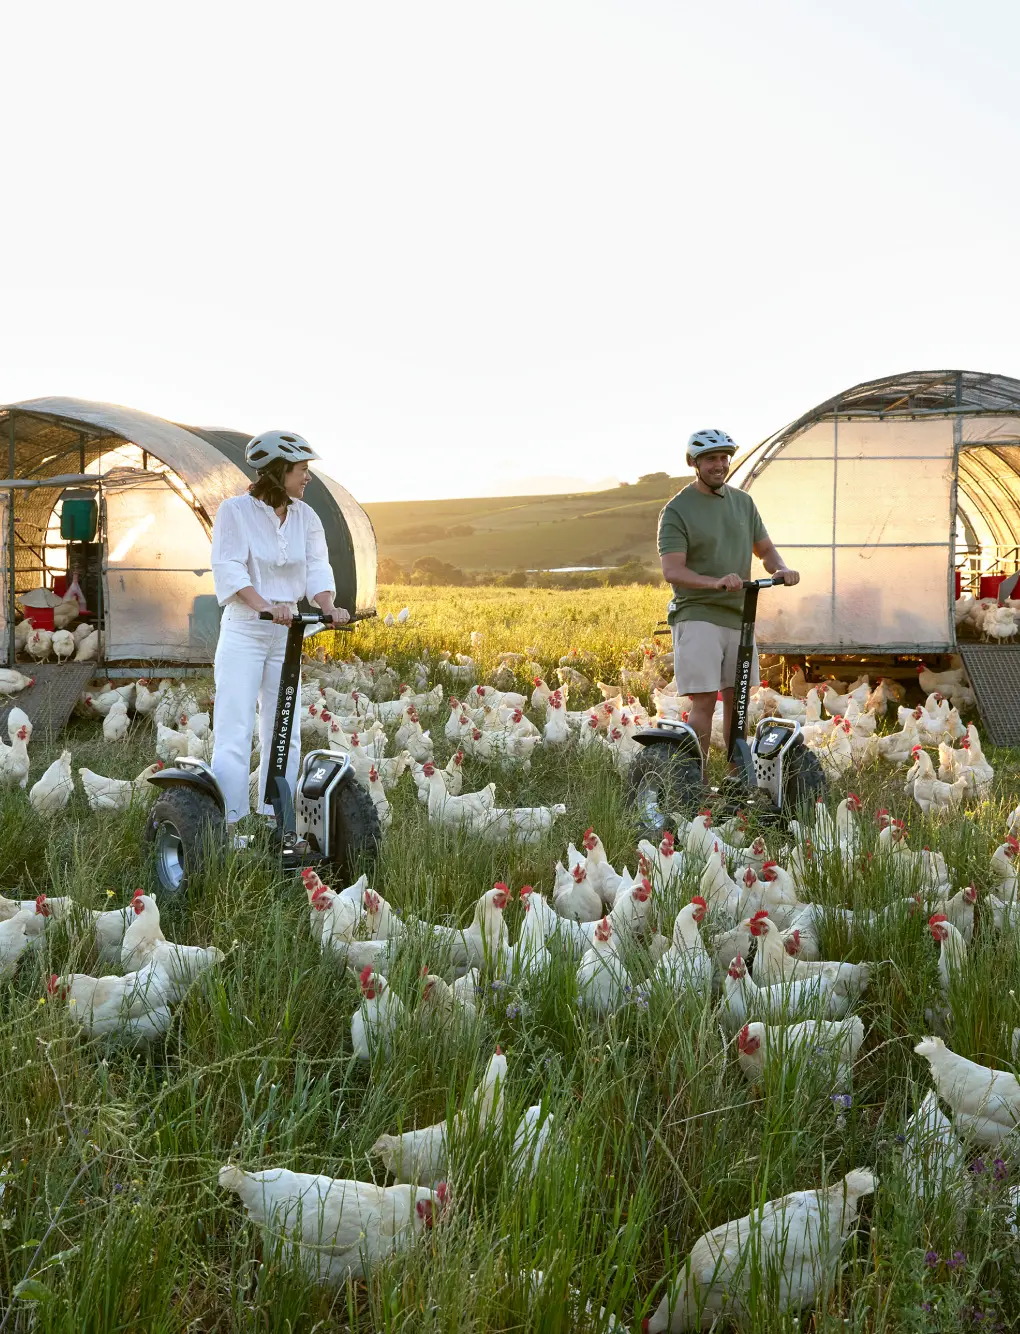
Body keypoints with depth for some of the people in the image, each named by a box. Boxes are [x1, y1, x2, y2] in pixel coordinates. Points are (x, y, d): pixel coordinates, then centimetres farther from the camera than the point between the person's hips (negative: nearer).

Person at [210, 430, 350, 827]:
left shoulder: (305, 517, 8)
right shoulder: (235, 511, -8)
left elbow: (317, 568, 1)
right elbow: (229, 569, -17)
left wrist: (328, 606, -20)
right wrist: (266, 606, -32)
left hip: (287, 631, 6)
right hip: (243, 630, -6)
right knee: (235, 730, -10)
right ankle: (226, 821, -9)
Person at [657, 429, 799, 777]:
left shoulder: (743, 502, 13)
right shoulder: (677, 510, -6)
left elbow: (764, 548, 18)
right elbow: (672, 570, -16)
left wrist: (781, 569, -6)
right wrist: (716, 583, -32)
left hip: (738, 616, 6)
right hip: (698, 616, -6)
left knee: (736, 700, 8)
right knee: (704, 702, -11)